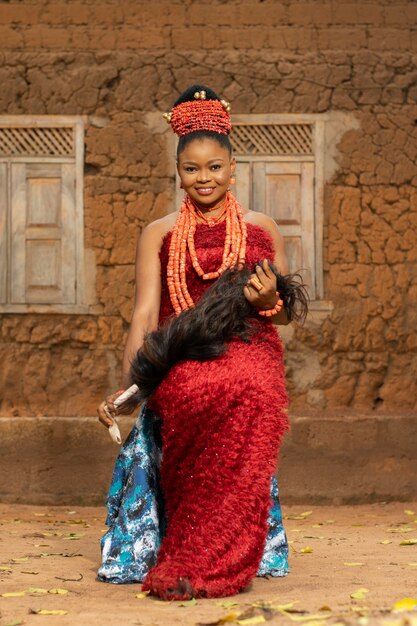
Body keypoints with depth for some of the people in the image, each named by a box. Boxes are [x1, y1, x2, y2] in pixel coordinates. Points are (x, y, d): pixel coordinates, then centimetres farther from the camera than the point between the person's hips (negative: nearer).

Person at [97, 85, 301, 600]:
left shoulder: (261, 230, 17)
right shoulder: (159, 235, 14)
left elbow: (287, 313, 19)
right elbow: (145, 314, 5)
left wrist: (268, 299, -6)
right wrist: (124, 389, -8)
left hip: (250, 350, 1)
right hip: (180, 360, -1)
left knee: (250, 394, -37)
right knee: (233, 401, -38)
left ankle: (195, 565, -31)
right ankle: (215, 561, -27)